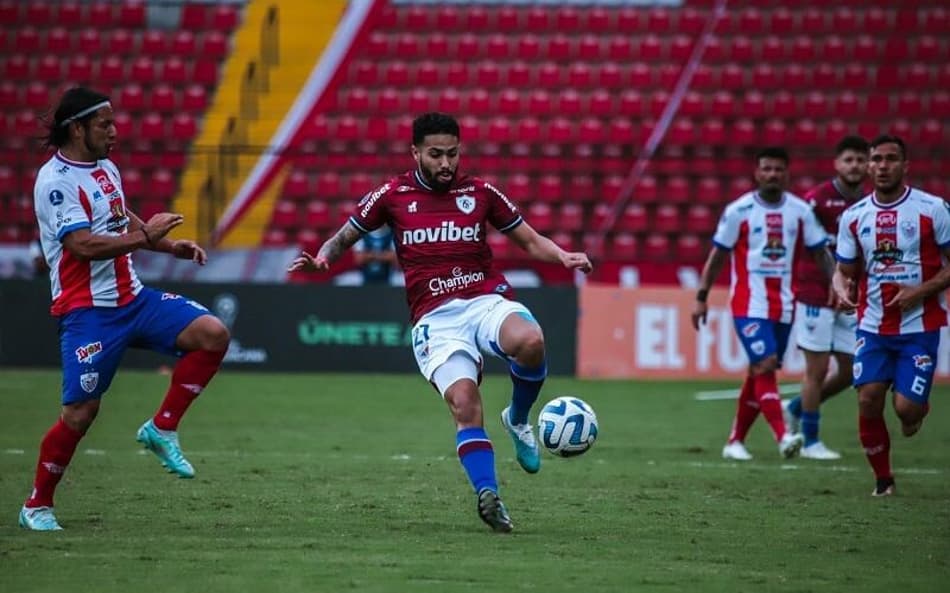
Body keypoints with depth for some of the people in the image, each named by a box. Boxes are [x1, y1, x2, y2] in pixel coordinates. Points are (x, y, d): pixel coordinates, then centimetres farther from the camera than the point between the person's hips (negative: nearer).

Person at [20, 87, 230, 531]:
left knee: (212, 335, -8)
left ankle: (161, 429, 3)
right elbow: (84, 245, -26)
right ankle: (37, 506, 11)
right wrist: (145, 235, -22)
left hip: (132, 298, 8)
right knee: (81, 411, -8)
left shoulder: (105, 168, 12)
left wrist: (170, 246, 15)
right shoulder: (56, 181, -15)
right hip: (88, 311, -8)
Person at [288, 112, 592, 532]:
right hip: (435, 318, -1)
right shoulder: (392, 196, 9)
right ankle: (488, 497, -20)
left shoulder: (479, 193, 11)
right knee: (464, 402, -25)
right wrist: (322, 258, -4)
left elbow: (531, 241, 16)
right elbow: (344, 237, 18)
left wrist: (563, 257, -4)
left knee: (530, 342, -34)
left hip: (486, 300, 1)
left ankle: (518, 419, -4)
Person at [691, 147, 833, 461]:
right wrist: (701, 297, -1)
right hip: (749, 304, -4)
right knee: (765, 366, -18)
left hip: (783, 306, 4)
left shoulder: (800, 211, 4)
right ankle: (782, 436, -25)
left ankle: (735, 441, 18)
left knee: (759, 374, 8)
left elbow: (821, 252, 9)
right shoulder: (738, 210, -5)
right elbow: (717, 255, 1)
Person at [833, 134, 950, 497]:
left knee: (906, 408, -10)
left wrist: (920, 291, -16)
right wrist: (843, 287, -9)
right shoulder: (853, 217, 5)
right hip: (873, 327, 3)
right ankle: (882, 478, 13)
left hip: (920, 327, -3)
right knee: (868, 401, -7)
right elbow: (845, 270, 14)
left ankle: (919, 409, 28)